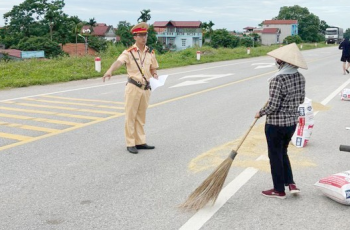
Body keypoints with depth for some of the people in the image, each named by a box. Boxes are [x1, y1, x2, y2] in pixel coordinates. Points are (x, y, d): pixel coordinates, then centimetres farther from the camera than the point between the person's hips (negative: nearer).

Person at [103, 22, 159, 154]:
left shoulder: (150, 52, 7)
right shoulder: (129, 52, -10)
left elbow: (153, 68, 18)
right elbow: (119, 62, -28)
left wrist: (155, 75, -4)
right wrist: (110, 71, -47)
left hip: (146, 88, 5)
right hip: (133, 87, -5)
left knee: (141, 117, 13)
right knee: (130, 116, 0)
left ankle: (140, 142, 23)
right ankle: (130, 144, 8)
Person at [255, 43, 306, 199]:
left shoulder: (277, 80, -23)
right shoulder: (300, 77, 0)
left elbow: (272, 106, -23)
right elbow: (301, 99, 11)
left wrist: (260, 113, -5)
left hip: (275, 124, -7)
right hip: (292, 122, 7)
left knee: (275, 155, 9)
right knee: (283, 152, 25)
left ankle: (279, 190, 21)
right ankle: (291, 183, 20)